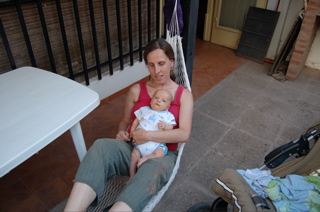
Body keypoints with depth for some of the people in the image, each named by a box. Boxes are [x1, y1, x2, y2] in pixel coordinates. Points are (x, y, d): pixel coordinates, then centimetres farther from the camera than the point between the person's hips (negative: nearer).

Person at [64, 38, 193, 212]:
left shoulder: (184, 95, 5)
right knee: (101, 146, -32)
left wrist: (148, 135, -16)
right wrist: (122, 132, -5)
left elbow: (184, 134, -6)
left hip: (162, 154, -1)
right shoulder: (136, 90, 10)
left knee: (156, 168, -40)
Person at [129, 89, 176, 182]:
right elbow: (136, 121, 21)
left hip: (156, 143, -1)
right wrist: (132, 132, 11)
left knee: (160, 154, -29)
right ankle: (132, 176, 2)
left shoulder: (168, 116, 9)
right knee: (134, 155, -16)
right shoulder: (144, 110, 16)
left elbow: (170, 127, 2)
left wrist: (165, 126, -20)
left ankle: (144, 159, -9)